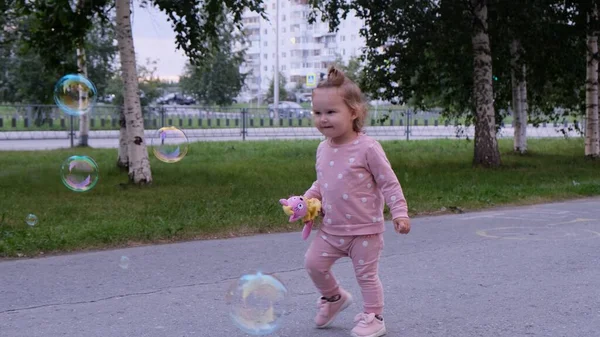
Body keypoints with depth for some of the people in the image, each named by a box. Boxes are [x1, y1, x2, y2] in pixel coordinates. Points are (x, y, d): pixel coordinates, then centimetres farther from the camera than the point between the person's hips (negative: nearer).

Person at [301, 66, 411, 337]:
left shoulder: (367, 148, -17)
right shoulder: (323, 148, 2)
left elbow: (389, 183, -13)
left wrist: (399, 213, -19)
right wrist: (307, 199, 1)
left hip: (364, 229, -6)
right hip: (331, 228, 6)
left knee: (366, 274, 4)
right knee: (313, 263, 5)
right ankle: (334, 297, 30)